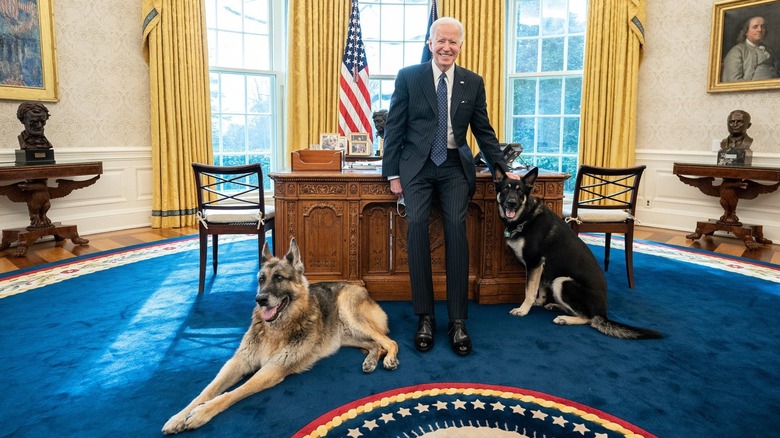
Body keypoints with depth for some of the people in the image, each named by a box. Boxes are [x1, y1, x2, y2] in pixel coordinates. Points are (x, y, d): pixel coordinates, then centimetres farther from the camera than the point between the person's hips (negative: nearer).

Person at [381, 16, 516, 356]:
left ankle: (457, 320, -7)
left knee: (456, 227, -15)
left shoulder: (473, 82, 9)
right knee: (417, 225, -18)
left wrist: (503, 170, 8)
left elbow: (484, 131, 13)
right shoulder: (408, 77, 3)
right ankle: (425, 316, -7)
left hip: (455, 166, 1)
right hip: (417, 165, -1)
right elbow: (393, 126, 2)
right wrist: (392, 173, -3)